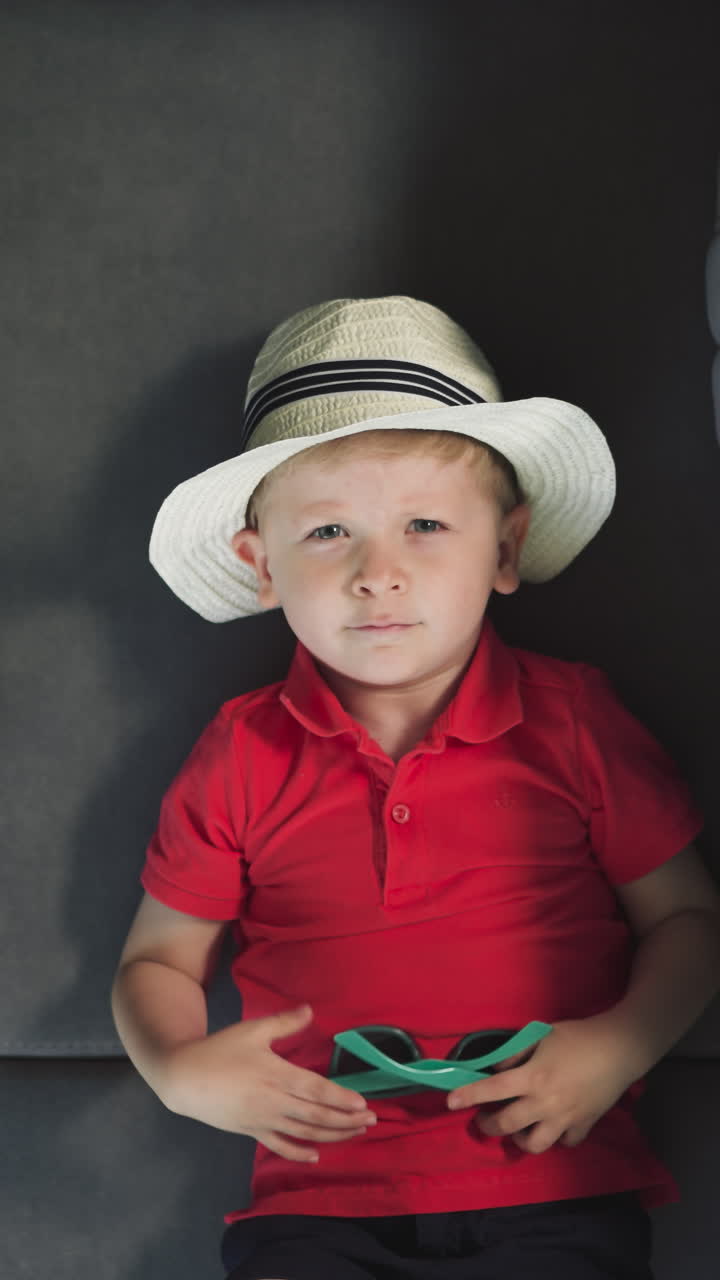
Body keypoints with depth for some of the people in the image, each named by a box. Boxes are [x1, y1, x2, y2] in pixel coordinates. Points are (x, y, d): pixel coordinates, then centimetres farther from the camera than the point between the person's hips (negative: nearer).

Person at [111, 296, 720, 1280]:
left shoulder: (572, 721, 2)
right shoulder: (241, 757, 4)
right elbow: (159, 961, 13)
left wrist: (620, 1049, -9)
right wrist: (179, 1070, -8)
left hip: (555, 1191, 0)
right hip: (322, 1198, 1)